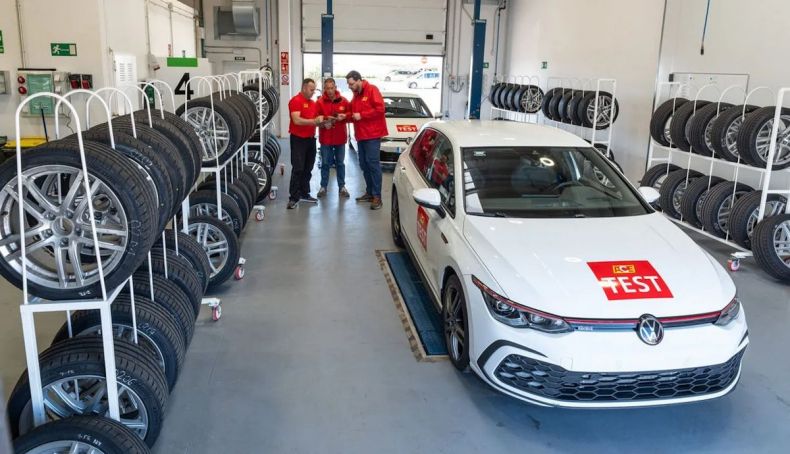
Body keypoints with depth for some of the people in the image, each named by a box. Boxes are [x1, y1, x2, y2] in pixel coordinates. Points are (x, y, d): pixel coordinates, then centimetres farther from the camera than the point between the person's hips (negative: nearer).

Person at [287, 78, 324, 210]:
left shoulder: (313, 103, 12)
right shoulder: (295, 101, -12)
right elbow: (297, 120, -22)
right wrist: (314, 121, -27)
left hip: (311, 139, 8)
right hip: (298, 139, -8)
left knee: (308, 169, 12)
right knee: (298, 169, -7)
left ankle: (304, 194, 22)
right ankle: (293, 198, -3)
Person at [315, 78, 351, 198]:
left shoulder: (343, 101, 1)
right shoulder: (320, 102, -3)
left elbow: (350, 113, 6)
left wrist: (344, 116, -14)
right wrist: (324, 119, -22)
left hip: (340, 137, 1)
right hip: (325, 138, -1)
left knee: (340, 163, 10)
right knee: (325, 163, 6)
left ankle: (342, 186, 18)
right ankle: (323, 187, 14)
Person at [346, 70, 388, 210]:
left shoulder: (372, 90, -9)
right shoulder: (356, 95, 16)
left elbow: (380, 108, -18)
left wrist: (361, 115, -17)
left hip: (372, 134, -8)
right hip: (361, 135, 9)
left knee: (373, 163, -9)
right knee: (364, 164, 10)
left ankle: (377, 196, -7)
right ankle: (369, 192, 20)